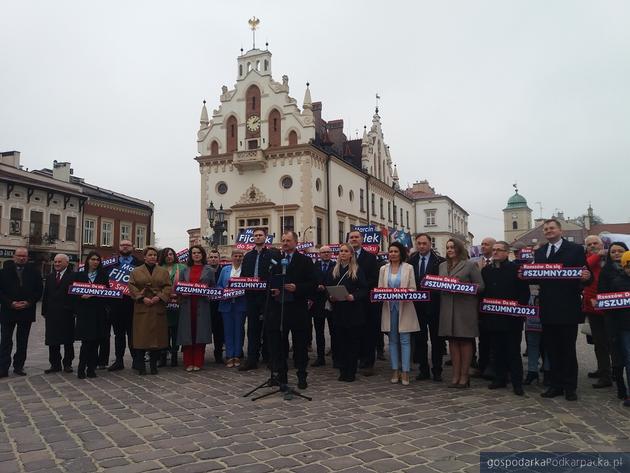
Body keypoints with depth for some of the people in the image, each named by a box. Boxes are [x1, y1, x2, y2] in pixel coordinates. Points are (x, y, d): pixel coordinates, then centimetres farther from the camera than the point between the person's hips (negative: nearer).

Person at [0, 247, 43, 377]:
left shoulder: (34, 272, 2)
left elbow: (39, 291, 3)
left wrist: (29, 302, -11)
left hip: (27, 311, 1)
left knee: (22, 342, 8)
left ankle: (19, 366, 17)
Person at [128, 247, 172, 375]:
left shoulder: (163, 272, 12)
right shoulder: (136, 271, 8)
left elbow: (168, 287, 4)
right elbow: (132, 287, 0)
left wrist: (159, 297, -12)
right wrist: (142, 298, -12)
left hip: (158, 308, 1)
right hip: (141, 308, -1)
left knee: (157, 336, 3)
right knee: (141, 336, -2)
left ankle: (153, 365, 14)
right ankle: (141, 366, 7)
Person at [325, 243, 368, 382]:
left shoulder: (357, 271, 0)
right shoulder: (333, 271, 10)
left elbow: (364, 289, -4)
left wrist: (354, 296, -19)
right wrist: (330, 297, -8)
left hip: (353, 311, -3)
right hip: (338, 311, 3)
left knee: (353, 341, 2)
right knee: (341, 340, 6)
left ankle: (351, 371, 10)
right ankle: (342, 370, 15)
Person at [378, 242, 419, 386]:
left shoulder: (408, 268, 3)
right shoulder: (383, 269, 10)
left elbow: (413, 288, -1)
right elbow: (379, 288, 8)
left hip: (404, 308, -3)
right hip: (389, 308, 3)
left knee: (405, 340, -4)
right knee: (393, 340, 7)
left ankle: (405, 373, 0)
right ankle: (395, 371, 14)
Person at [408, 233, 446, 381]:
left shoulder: (440, 261, -5)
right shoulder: (411, 261, 6)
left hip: (434, 306, -3)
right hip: (417, 306, 3)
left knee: (436, 340, 7)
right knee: (420, 340, 10)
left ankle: (437, 371, 17)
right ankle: (423, 370, 20)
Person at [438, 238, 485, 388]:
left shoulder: (470, 265, 0)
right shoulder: (442, 266, 16)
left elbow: (480, 285, -5)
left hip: (465, 309, -5)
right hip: (447, 309, 5)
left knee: (465, 341, 1)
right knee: (453, 341, 6)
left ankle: (464, 376, 9)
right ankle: (455, 376, 12)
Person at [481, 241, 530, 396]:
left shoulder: (516, 268, -4)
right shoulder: (486, 270, 11)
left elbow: (525, 292, -6)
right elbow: (482, 291, 11)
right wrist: (482, 310, 4)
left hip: (511, 318, -5)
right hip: (491, 317, 5)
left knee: (513, 351, 3)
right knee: (496, 351, 11)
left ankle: (517, 382, 9)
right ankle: (500, 378, 21)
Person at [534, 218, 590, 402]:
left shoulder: (575, 249, -1)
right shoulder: (539, 252, 12)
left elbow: (585, 275, -5)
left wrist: (585, 277, -27)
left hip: (568, 308, -4)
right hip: (548, 308, 4)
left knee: (568, 349, 5)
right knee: (551, 349, 10)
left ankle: (570, 387, 16)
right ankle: (555, 385, 20)